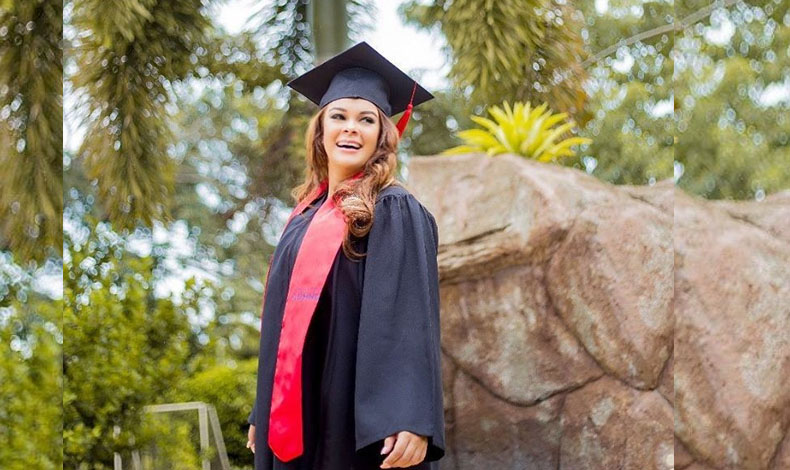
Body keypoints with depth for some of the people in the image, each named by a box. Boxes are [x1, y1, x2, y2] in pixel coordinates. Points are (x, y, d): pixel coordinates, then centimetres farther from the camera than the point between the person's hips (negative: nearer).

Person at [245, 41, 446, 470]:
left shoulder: (395, 212, -7)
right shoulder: (307, 216, 14)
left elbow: (411, 320, -17)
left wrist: (408, 421, -27)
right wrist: (265, 415, 19)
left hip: (362, 424, -7)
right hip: (299, 424, 7)